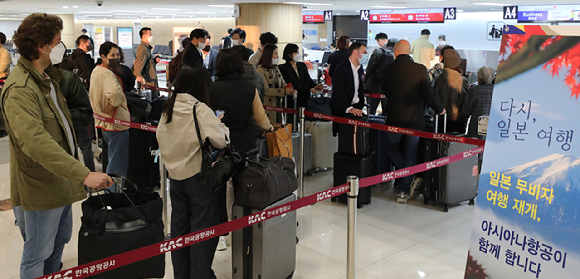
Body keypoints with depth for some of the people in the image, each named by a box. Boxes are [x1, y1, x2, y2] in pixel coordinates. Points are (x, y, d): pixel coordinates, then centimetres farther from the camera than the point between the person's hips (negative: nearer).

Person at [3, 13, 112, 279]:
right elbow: (35, 141, -38)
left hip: (60, 180, 10)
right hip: (39, 187, -10)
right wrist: (84, 174, -43)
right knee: (37, 255, 6)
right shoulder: (20, 89, -25)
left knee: (60, 240, 25)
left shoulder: (46, 77, 9)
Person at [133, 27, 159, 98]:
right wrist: (138, 75, -46)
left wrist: (155, 60, 8)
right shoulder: (143, 48, -17)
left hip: (152, 80, 11)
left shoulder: (147, 47, 18)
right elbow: (139, 63, -31)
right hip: (147, 81, -11)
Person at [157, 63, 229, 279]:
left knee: (179, 228, 17)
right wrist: (226, 128, -3)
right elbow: (220, 139, -22)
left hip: (175, 176, 7)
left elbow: (161, 138, 12)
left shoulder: (168, 108, 3)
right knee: (203, 230, 4)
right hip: (200, 176, -7)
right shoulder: (200, 109, -18)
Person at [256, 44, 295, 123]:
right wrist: (284, 91, -25)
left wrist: (290, 90, -12)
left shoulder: (276, 68, 12)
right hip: (267, 106, -7)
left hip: (277, 104, 8)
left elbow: (283, 84, 11)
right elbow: (265, 90, -19)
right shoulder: (261, 70, -13)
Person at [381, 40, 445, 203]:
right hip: (414, 119, 0)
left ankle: (410, 180, 11)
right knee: (410, 154, 11)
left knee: (391, 147, 22)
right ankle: (403, 191, 15)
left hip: (394, 118, 0)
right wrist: (439, 109, 9)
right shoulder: (420, 69, -7)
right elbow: (427, 94, -9)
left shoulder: (388, 69, -4)